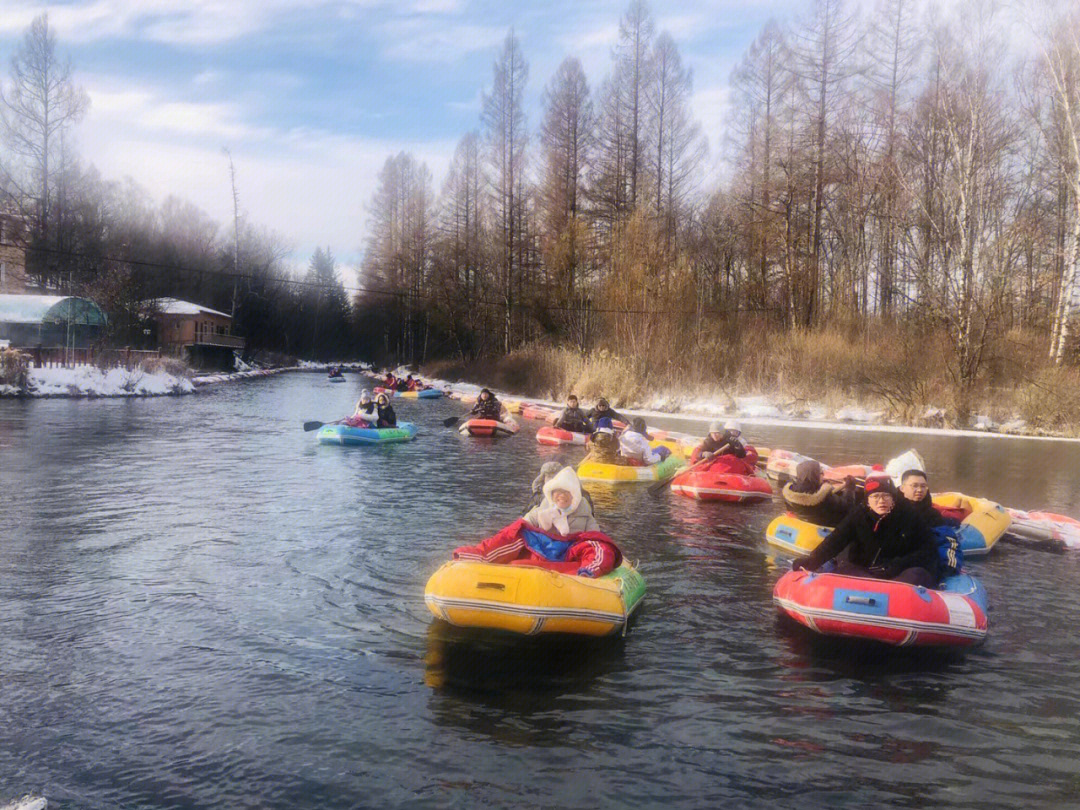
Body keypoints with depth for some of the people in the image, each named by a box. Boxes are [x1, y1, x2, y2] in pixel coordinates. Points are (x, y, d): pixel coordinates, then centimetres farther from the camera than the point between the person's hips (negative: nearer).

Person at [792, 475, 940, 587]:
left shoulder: (908, 515, -3)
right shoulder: (858, 515, -2)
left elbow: (929, 549, -1)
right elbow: (835, 541, -12)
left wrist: (897, 565, -16)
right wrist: (811, 561, -29)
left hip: (899, 574, -1)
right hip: (865, 573, 1)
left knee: (918, 575, -32)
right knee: (844, 568, -26)